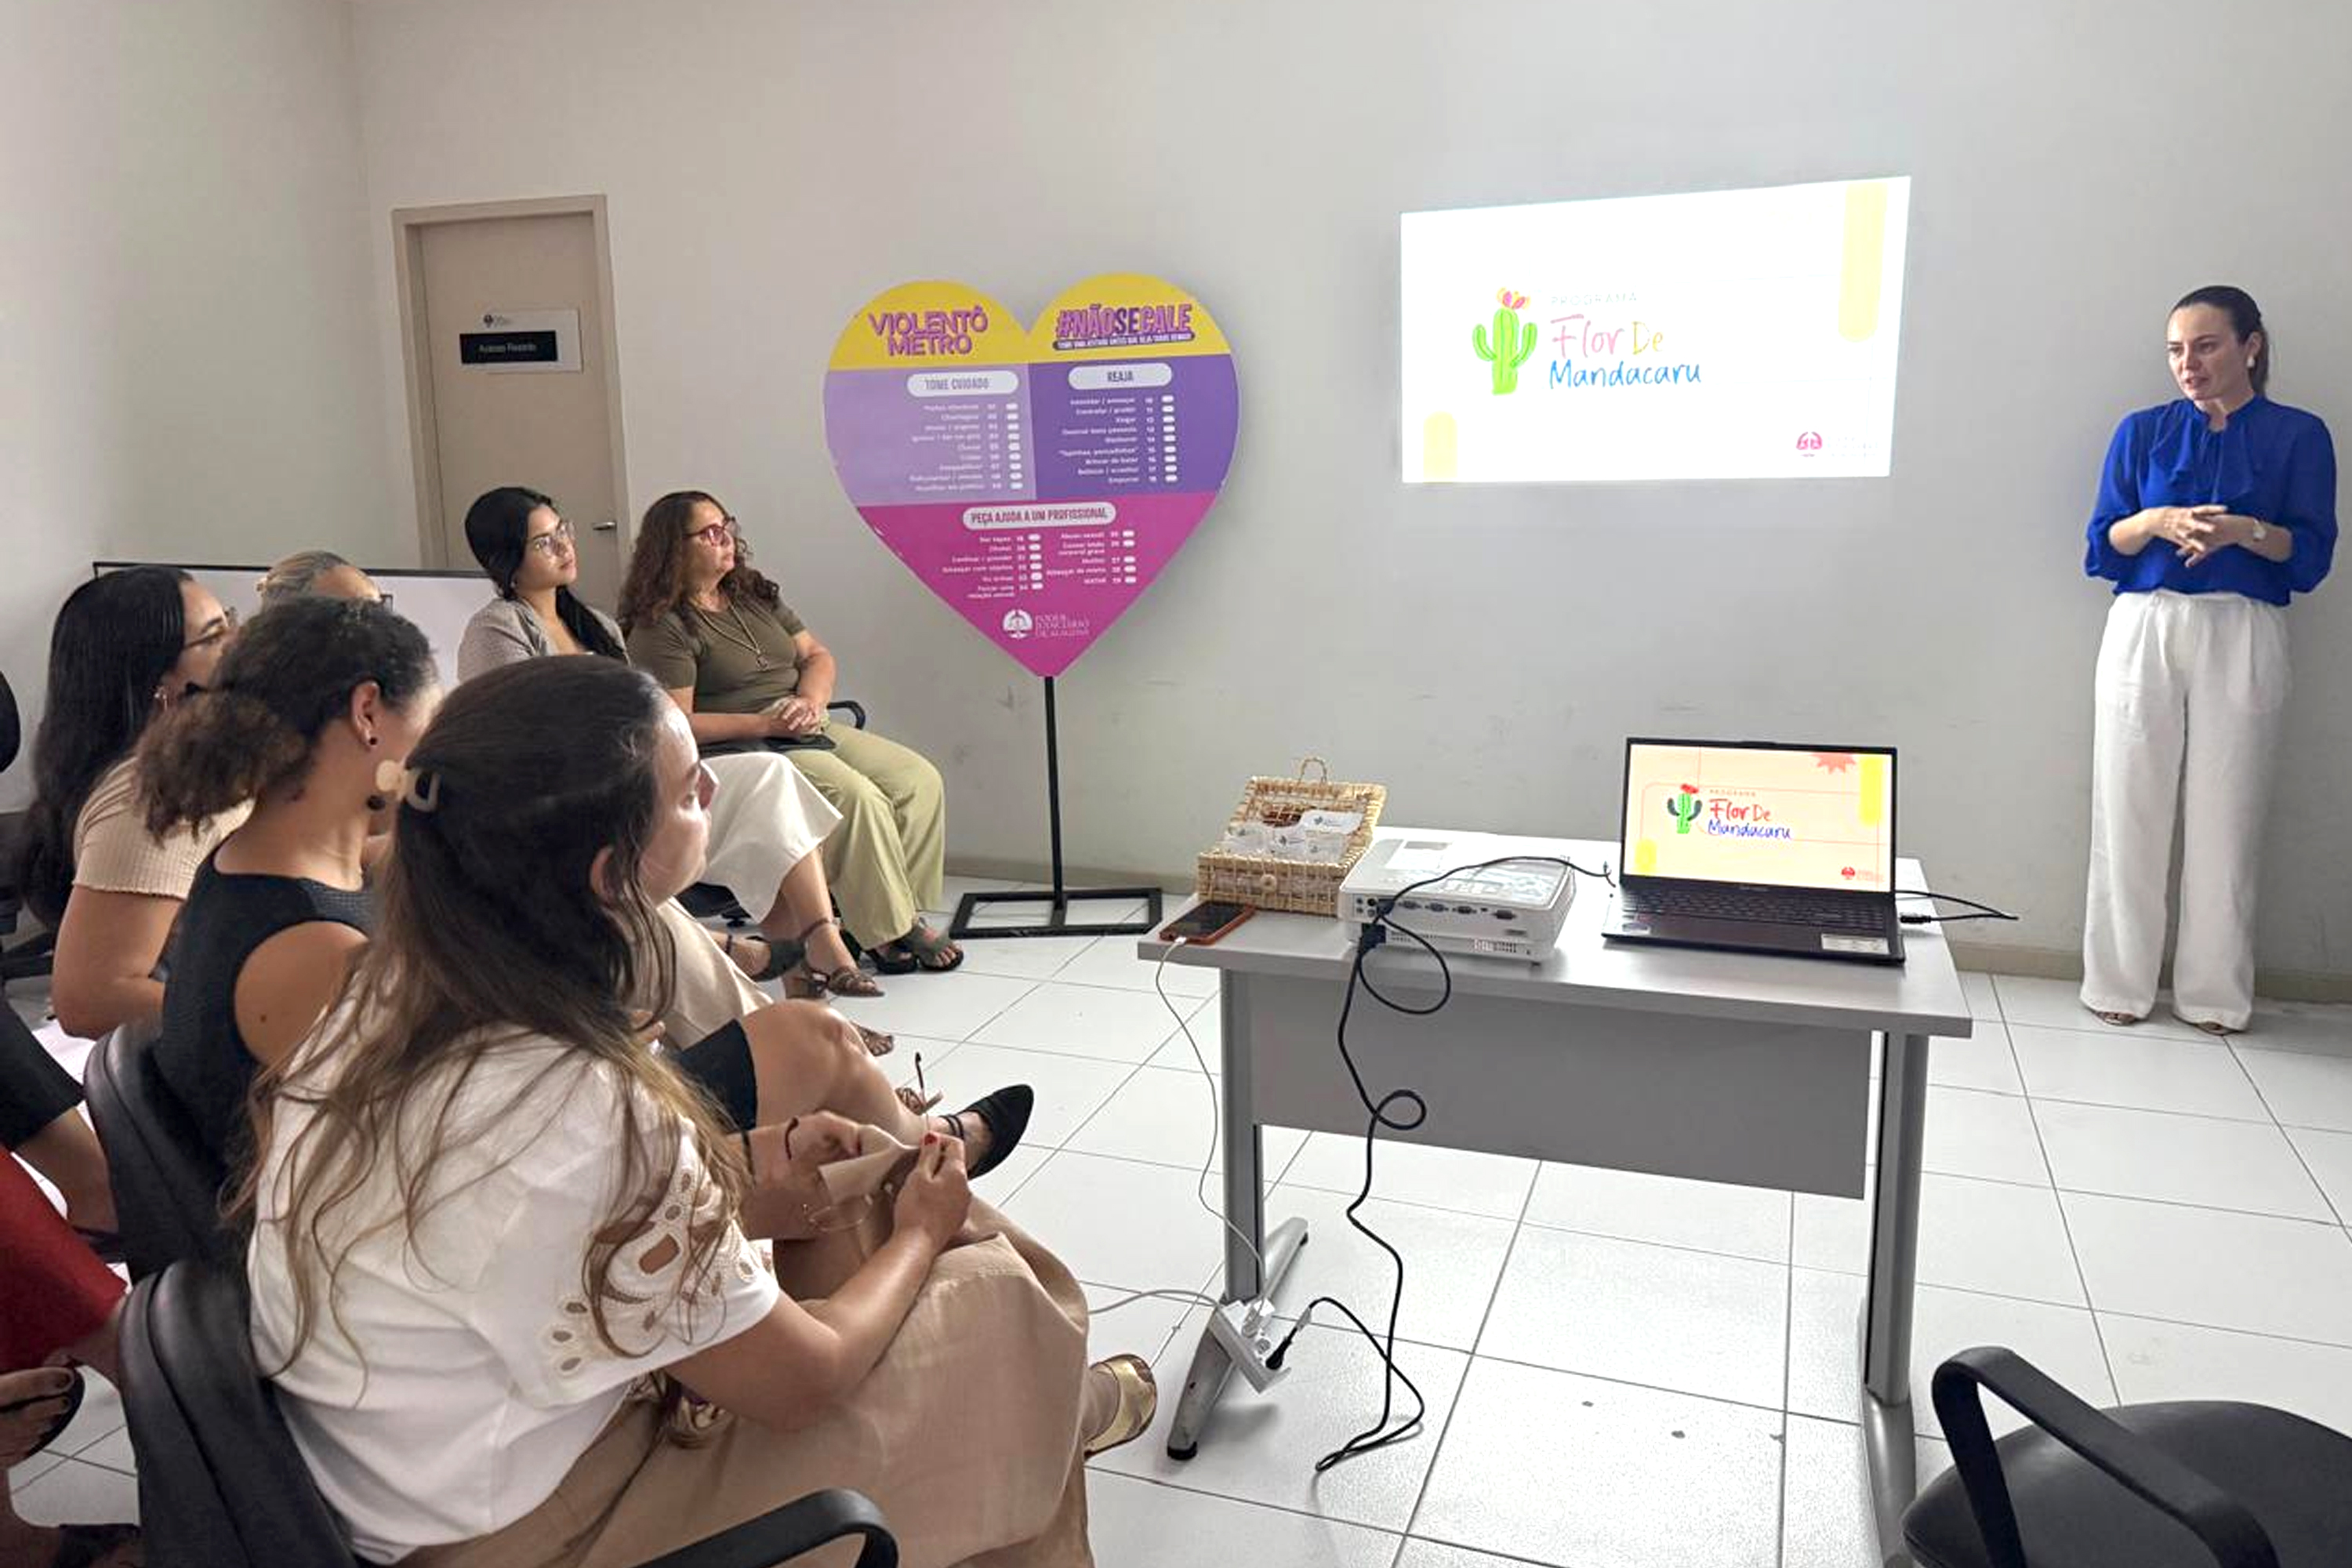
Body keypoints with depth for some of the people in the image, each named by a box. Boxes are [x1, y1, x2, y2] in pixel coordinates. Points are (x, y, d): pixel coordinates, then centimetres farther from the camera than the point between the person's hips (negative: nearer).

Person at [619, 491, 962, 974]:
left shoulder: (755, 594, 18)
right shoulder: (660, 629, -6)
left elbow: (816, 655, 18)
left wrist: (811, 701, -5)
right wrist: (763, 724, -20)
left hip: (807, 734, 8)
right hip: (740, 751, -8)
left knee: (920, 781, -11)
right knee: (857, 797, -30)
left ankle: (901, 919, -10)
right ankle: (891, 933, -18)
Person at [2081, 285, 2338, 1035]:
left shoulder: (2298, 435, 7)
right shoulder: (2143, 431, 10)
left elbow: (2311, 555, 2)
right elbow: (2102, 546, 6)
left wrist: (2245, 531, -16)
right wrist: (2156, 523, -14)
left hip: (2242, 639, -1)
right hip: (2145, 632, 1)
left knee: (2225, 819, -1)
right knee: (2129, 812, 0)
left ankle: (2215, 993, 10)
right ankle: (2120, 984, 9)